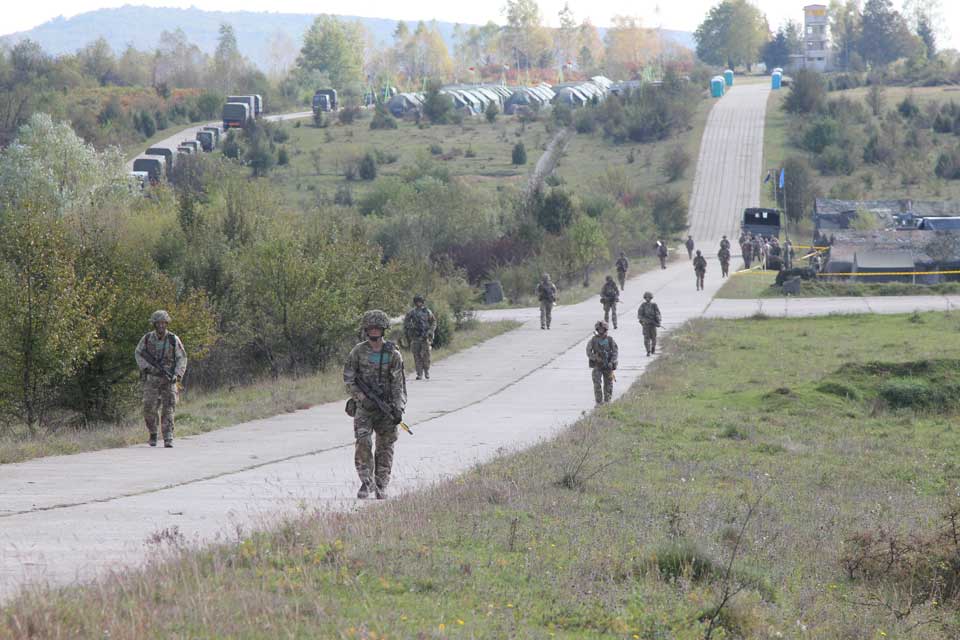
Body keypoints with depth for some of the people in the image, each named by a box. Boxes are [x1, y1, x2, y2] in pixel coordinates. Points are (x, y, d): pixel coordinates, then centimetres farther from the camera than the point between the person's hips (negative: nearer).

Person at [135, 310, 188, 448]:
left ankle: (168, 439, -8)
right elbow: (138, 354, 9)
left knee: (168, 409, -8)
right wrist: (147, 367, -8)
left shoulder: (174, 340, -3)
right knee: (149, 408, -7)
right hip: (152, 379, 1)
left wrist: (177, 375, -15)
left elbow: (182, 359, 0)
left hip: (168, 379, -1)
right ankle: (152, 434, 16)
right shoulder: (147, 338, 0)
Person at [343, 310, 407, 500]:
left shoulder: (393, 354, -1)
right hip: (364, 406, 0)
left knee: (385, 447, 3)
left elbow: (398, 383, -2)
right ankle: (367, 482, -8)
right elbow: (348, 379, 1)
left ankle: (381, 486, 12)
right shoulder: (358, 352, 1)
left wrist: (398, 409, -10)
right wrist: (362, 398, -13)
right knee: (363, 442, -16)